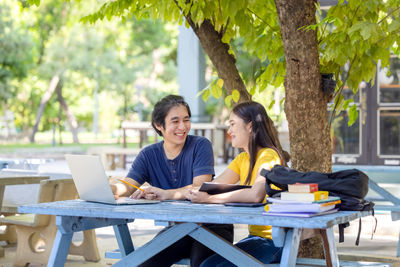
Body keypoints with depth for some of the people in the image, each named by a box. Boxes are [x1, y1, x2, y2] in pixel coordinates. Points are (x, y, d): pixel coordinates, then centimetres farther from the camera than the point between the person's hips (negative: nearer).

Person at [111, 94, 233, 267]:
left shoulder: (200, 146, -6)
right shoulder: (149, 155, 6)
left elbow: (199, 188, -18)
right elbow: (127, 187, -7)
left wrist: (165, 194, -35)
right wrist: (108, 189, -31)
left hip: (211, 226, -4)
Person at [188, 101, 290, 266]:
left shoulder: (268, 156, -14)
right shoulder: (242, 159, 14)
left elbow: (256, 194, -32)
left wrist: (209, 198, -29)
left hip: (273, 240, -8)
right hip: (255, 236, 8)